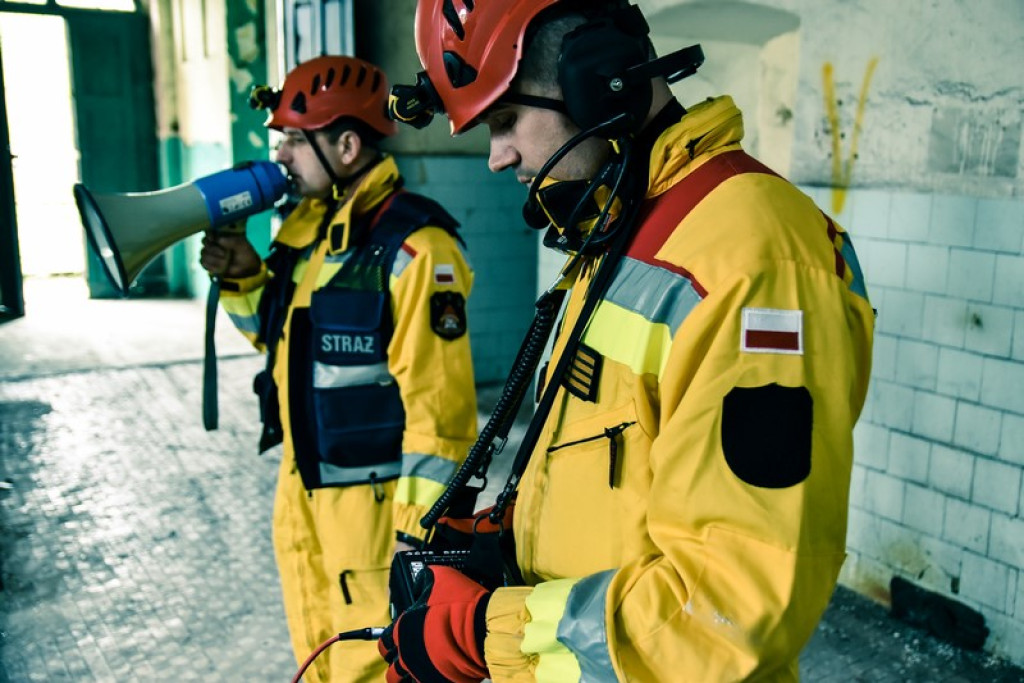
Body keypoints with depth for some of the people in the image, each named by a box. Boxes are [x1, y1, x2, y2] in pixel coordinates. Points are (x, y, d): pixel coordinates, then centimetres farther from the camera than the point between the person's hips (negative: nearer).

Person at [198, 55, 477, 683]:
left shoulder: (413, 247, -21)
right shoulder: (306, 224, 5)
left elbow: (438, 404, -22)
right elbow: (276, 333, 17)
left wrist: (419, 529, -20)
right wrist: (244, 278, -2)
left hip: (372, 494, -8)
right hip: (302, 480, 8)